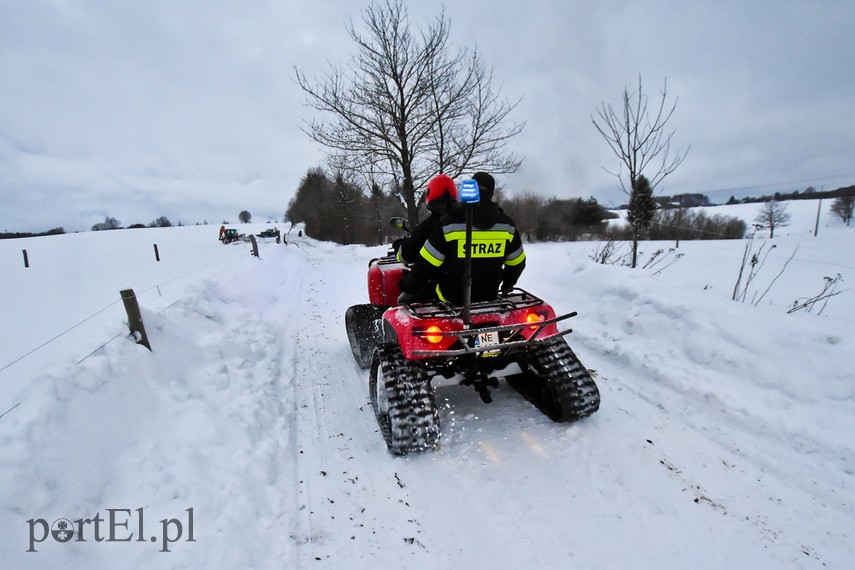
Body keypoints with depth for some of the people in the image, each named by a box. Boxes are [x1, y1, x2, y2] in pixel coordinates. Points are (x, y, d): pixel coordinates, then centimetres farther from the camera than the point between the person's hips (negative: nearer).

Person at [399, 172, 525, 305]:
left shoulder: (448, 222, -16)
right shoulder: (507, 224, -4)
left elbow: (425, 265, -15)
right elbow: (517, 263, 7)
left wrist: (408, 292, -2)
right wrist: (507, 286, 25)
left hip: (454, 297, -4)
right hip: (490, 296, 4)